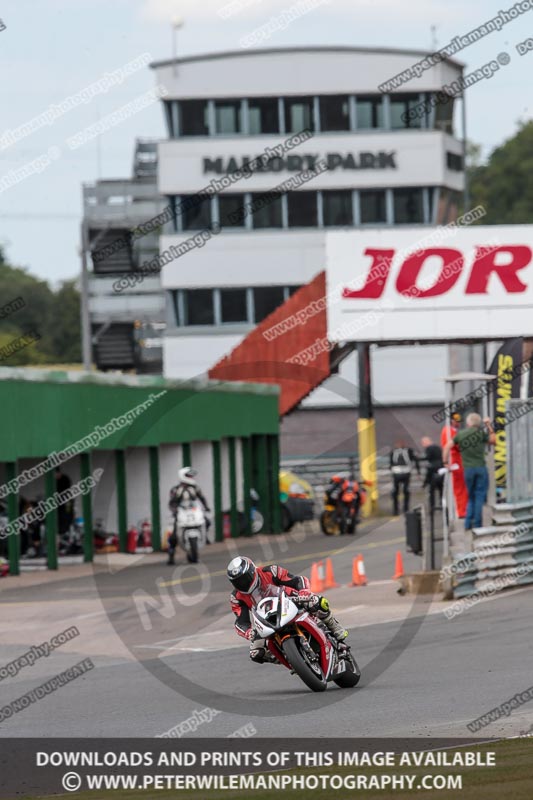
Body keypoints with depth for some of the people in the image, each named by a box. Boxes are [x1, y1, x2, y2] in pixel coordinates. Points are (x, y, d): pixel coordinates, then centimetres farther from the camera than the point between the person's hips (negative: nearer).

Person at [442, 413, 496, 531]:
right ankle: (477, 524, 0)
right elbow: (493, 440, 12)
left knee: (471, 497, 15)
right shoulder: (481, 432, -2)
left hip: (468, 468, 2)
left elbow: (447, 447, 2)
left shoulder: (460, 434, 6)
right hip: (481, 468, -2)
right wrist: (489, 426, 16)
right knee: (479, 496, 2)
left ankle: (468, 524, 7)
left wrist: (445, 463, 7)